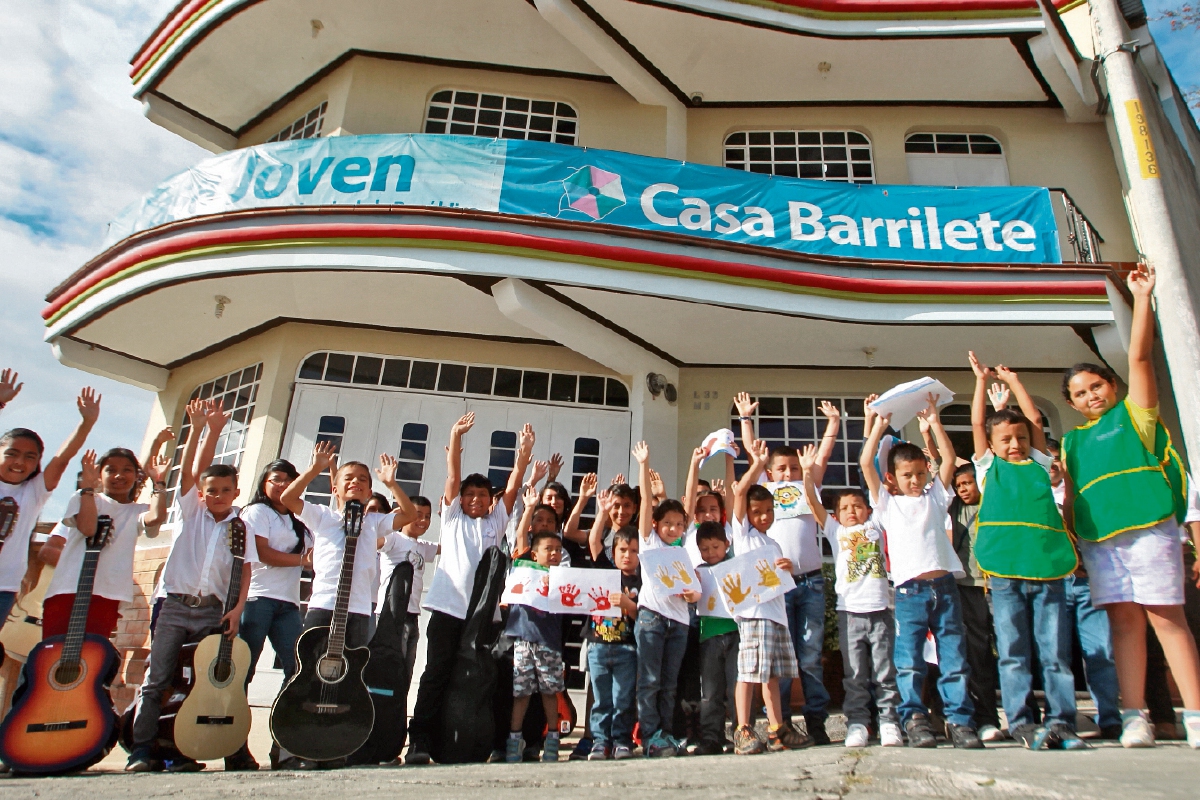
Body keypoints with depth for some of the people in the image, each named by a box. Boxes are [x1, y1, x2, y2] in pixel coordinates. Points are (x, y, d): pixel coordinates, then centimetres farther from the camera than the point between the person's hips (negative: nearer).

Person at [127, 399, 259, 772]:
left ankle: (184, 752, 7)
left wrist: (237, 607, -11)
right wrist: (202, 430, -16)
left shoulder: (241, 524, 8)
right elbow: (189, 471, -5)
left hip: (215, 609, 0)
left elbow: (246, 567, 2)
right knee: (156, 678, -4)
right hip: (176, 604, 0)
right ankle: (142, 751, 2)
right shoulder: (191, 511, 8)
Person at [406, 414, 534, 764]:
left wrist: (524, 453, -2)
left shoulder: (496, 521, 17)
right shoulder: (452, 518, 13)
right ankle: (419, 742, 1)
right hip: (448, 607, -2)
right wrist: (455, 437, -6)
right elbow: (453, 478, 3)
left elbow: (513, 486, 9)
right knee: (437, 673, -4)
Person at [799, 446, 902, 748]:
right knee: (855, 675, 5)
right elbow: (813, 503, 0)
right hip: (849, 612, 0)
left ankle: (889, 722, 15)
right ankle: (857, 724, 11)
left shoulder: (874, 526, 12)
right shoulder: (835, 531, 11)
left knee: (886, 672, 6)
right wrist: (807, 473, -11)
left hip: (880, 609, 0)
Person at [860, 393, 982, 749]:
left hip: (945, 585, 2)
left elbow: (949, 459, 9)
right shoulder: (887, 503, 10)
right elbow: (865, 463, 2)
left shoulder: (935, 497, 17)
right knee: (909, 660, -4)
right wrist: (878, 426, 6)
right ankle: (915, 719, 3)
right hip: (909, 590, -2)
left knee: (954, 658, 4)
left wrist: (934, 421, 8)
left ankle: (960, 720, 11)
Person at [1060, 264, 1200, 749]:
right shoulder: (1072, 442, 17)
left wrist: (1141, 298, -5)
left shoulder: (1135, 413, 9)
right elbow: (1070, 496, 17)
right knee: (1123, 619, 3)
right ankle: (1134, 716, 4)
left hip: (1147, 527, -3)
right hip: (1096, 539, 3)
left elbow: (1140, 356, -1)